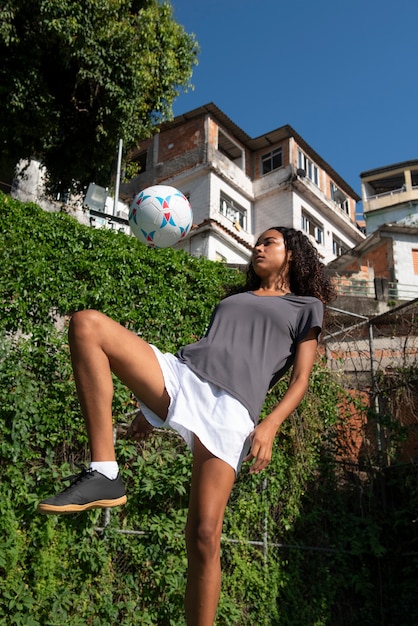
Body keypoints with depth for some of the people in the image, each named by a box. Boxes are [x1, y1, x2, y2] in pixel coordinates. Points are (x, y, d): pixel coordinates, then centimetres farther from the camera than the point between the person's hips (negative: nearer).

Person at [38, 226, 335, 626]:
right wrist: (153, 408, 23)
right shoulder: (233, 298, 34)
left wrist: (270, 426, -10)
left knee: (204, 537, -15)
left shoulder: (306, 307, 20)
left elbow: (300, 378, 9)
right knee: (87, 325, -18)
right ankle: (103, 475, -22)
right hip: (181, 375, 5)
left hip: (232, 410, -5)